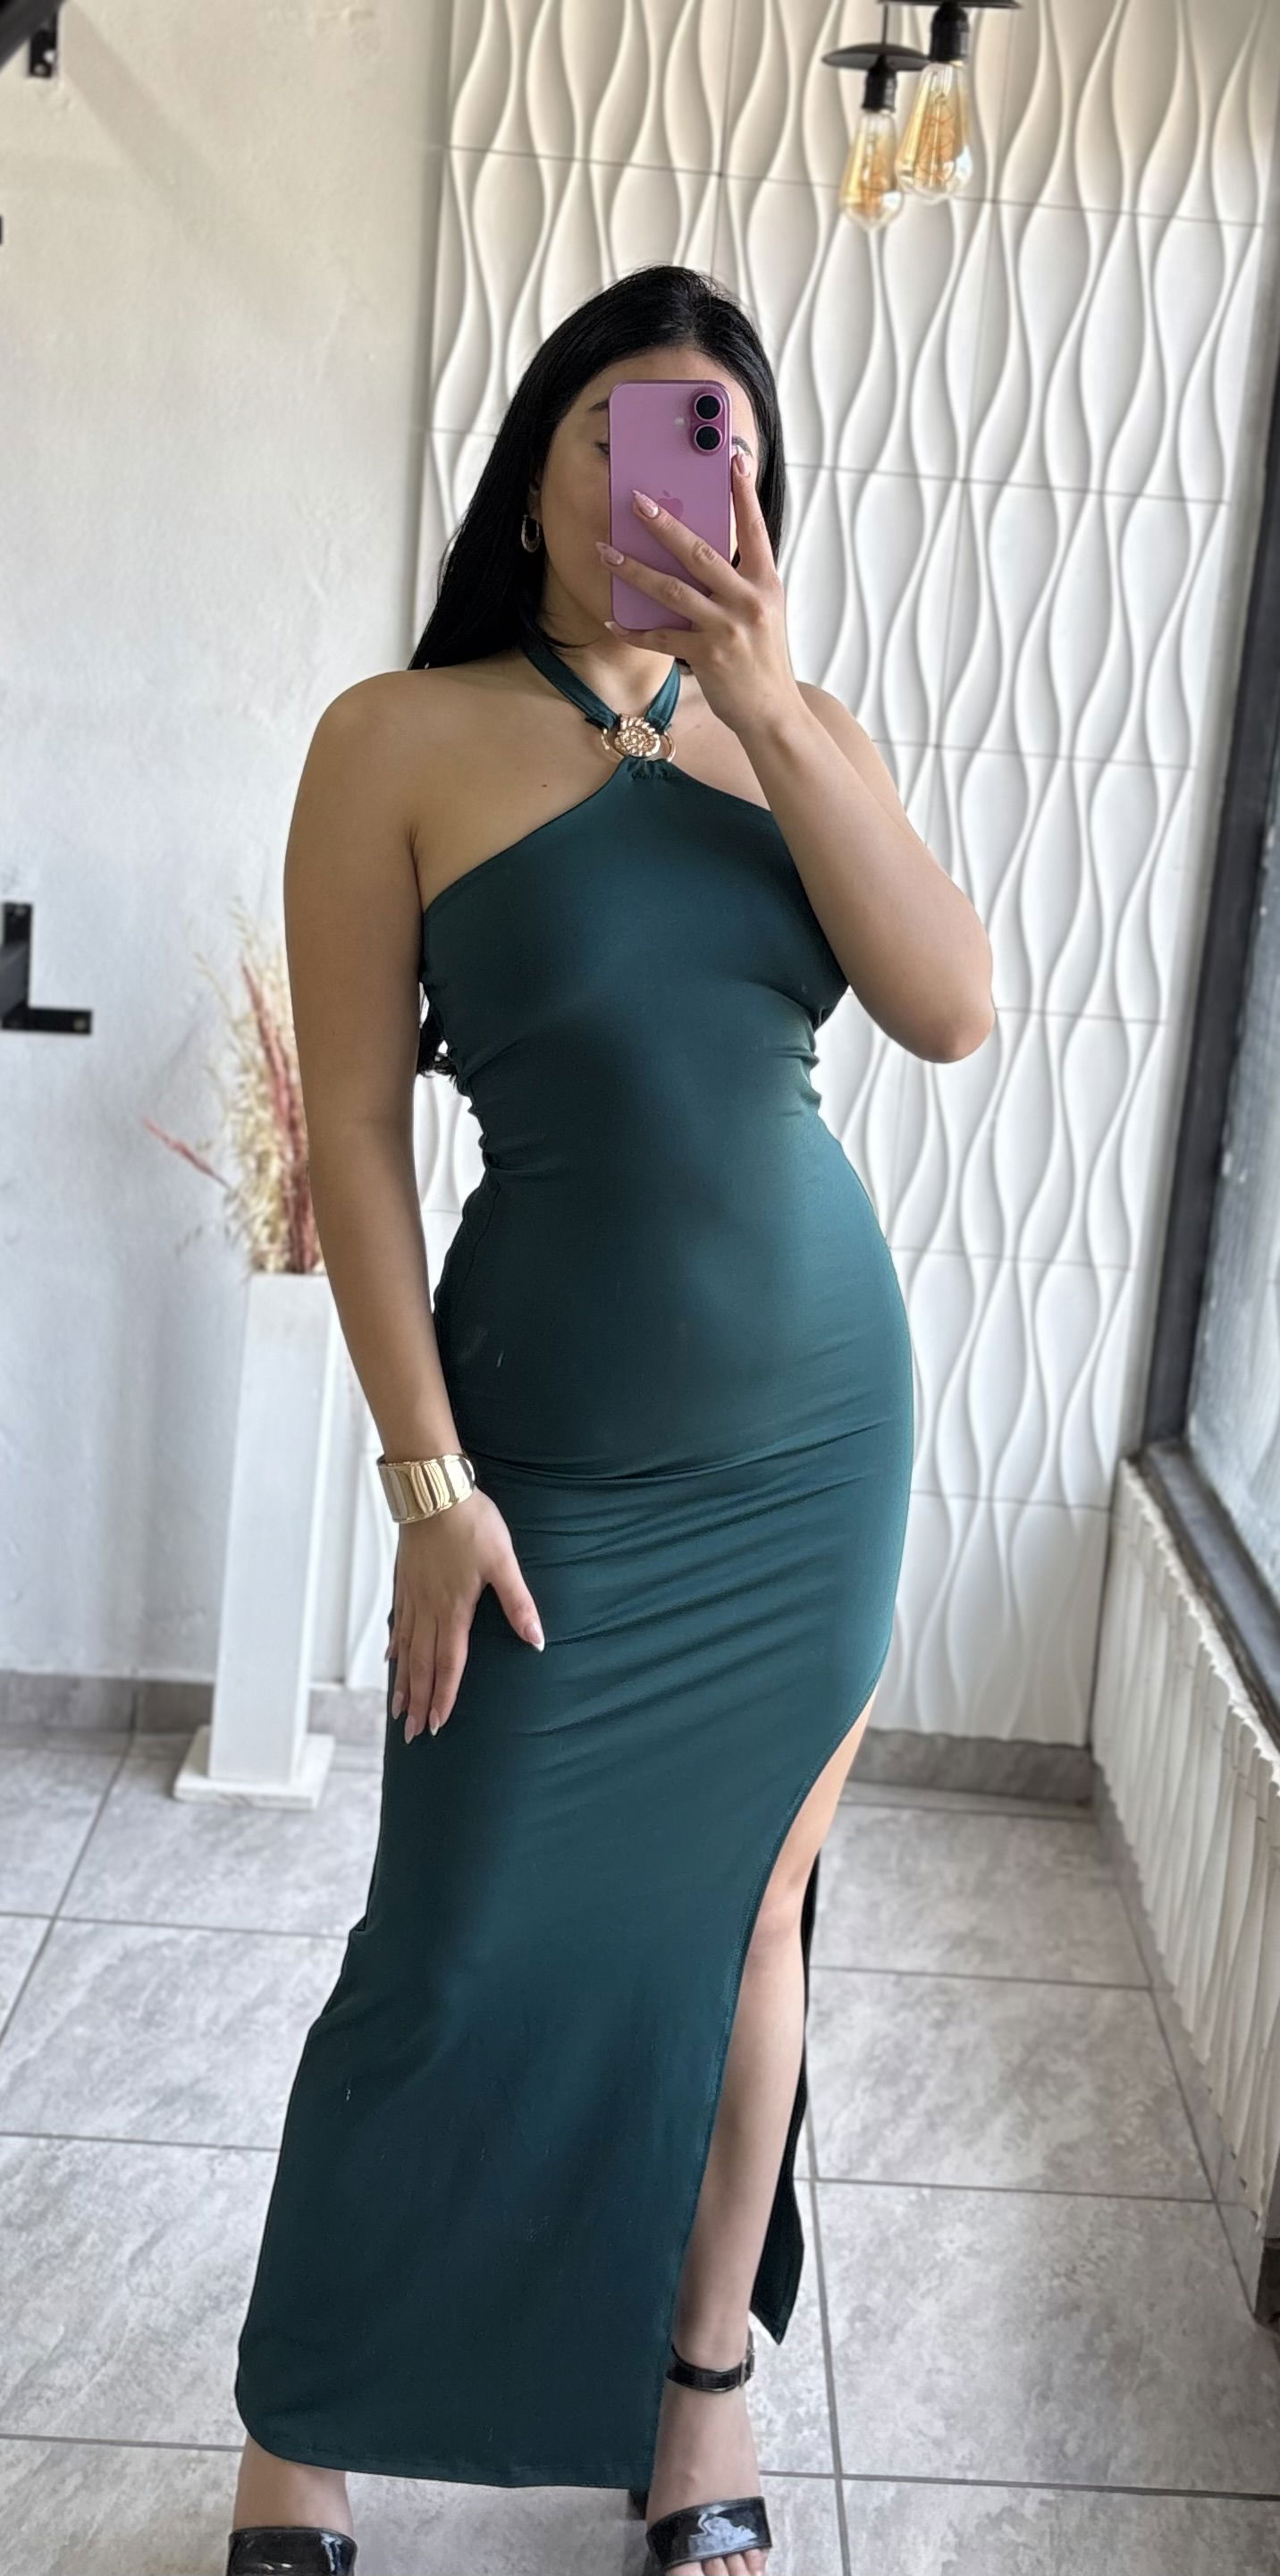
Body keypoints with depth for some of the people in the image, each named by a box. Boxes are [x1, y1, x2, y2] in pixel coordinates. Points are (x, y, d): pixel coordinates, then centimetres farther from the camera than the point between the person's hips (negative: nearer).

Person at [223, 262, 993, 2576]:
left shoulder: (794, 730, 5)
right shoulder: (402, 739, -6)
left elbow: (955, 1006, -9)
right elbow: (353, 1127, -8)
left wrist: (767, 705, -15)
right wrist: (429, 1477, -12)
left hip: (823, 1418, 4)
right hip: (562, 1451, -3)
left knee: (746, 1904, 13)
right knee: (464, 1963, 3)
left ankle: (704, 2389, 33)